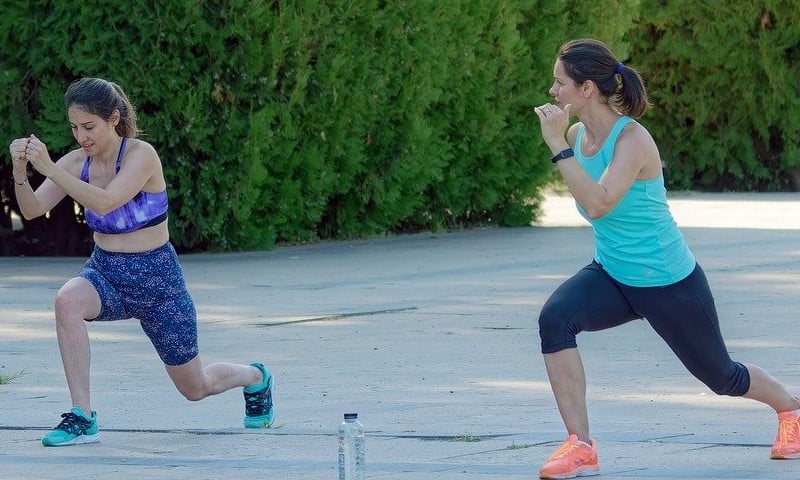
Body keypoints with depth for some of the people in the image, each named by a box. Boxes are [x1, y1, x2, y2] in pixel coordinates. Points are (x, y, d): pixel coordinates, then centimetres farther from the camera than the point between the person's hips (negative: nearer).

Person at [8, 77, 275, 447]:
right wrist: (20, 172, -33)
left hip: (156, 278, -4)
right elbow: (31, 209, -13)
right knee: (67, 301, -34)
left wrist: (50, 169, -42)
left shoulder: (140, 155, -20)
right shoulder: (78, 161, -4)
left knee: (195, 388, 10)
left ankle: (255, 378, 47)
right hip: (105, 273, 4)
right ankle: (82, 419, -26)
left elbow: (105, 203, -36)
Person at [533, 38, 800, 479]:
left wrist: (558, 145, -39)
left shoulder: (631, 140, -26)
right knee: (554, 318, -25)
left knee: (720, 376, 15)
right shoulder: (577, 135, -4)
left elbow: (598, 204, -41)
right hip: (612, 276, 6)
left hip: (668, 281, -6)